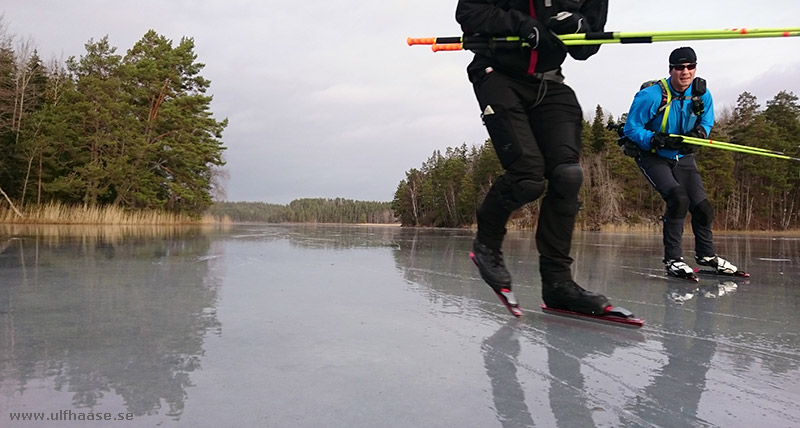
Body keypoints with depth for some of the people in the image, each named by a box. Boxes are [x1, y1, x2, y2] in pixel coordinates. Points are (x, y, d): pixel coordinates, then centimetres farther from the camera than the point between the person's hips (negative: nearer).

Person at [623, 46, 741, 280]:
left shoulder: (702, 94, -5)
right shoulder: (653, 95, -22)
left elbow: (707, 122, 11)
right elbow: (631, 129, -17)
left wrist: (699, 133, -12)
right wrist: (658, 140, -31)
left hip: (683, 158, 6)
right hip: (653, 158, -5)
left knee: (702, 207, 5)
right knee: (678, 199, -26)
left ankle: (706, 254, 30)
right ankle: (673, 259, -13)